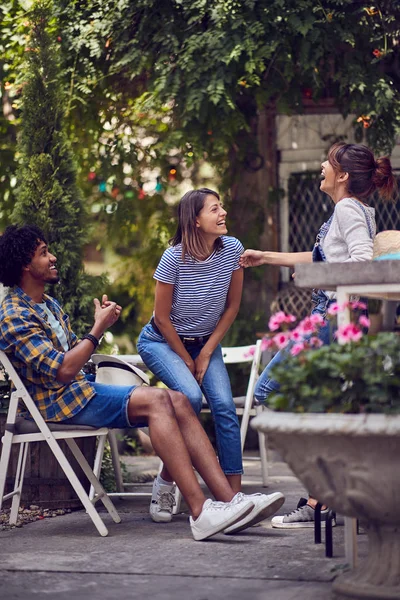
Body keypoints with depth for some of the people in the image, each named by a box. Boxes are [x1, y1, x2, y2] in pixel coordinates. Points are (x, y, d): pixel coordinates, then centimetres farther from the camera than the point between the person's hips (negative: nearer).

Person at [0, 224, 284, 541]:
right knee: (156, 400, -27)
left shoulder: (49, 304, 22)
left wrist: (100, 324, 4)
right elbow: (62, 370, -20)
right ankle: (200, 512, -34)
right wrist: (98, 329, -12)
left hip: (82, 389, 9)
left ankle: (229, 498, -21)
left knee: (178, 401, -10)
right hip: (58, 402, -9)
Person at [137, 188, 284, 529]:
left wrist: (206, 353, -5)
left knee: (224, 404, -18)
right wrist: (187, 361, -7)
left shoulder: (232, 249, -11)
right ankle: (165, 483, -13)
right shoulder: (175, 258, -21)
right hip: (161, 342, -4)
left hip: (206, 342, 4)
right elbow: (162, 318, -13)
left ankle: (235, 496, -20)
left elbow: (232, 306, -1)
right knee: (190, 396, -29)